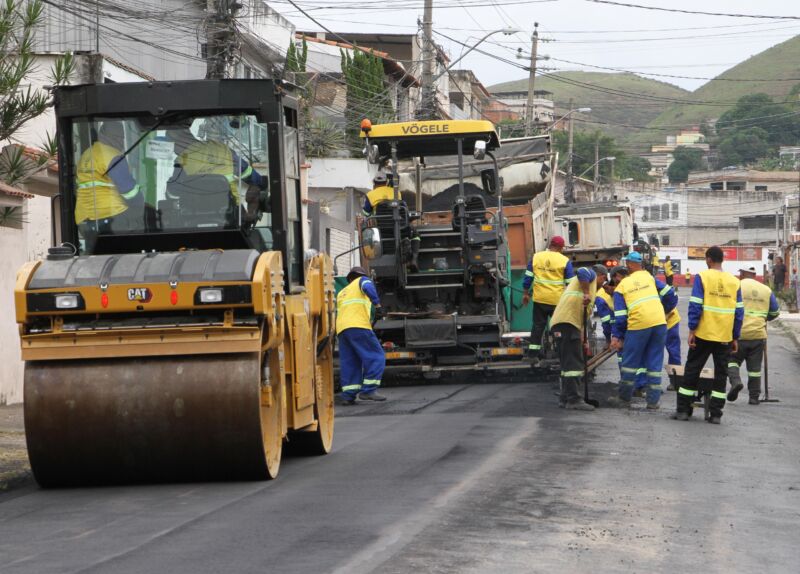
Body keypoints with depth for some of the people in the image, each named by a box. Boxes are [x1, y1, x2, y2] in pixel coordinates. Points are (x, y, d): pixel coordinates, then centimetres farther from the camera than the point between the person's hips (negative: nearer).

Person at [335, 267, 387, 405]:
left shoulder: (341, 293, 34)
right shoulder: (362, 280, 16)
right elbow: (368, 287, -7)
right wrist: (377, 304, -13)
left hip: (341, 329, 7)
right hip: (358, 326, -7)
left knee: (349, 362, 7)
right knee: (376, 357, -6)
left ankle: (348, 394, -4)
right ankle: (368, 389, -16)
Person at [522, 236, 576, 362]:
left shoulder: (536, 257, 2)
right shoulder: (565, 261, -5)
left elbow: (528, 277, 5)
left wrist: (526, 294, 14)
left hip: (540, 299, 2)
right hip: (558, 300, -2)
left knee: (538, 326, 10)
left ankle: (534, 354, 7)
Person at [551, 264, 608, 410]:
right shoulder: (591, 275, 7)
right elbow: (582, 272, -20)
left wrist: (582, 336, 31)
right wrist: (586, 293, -19)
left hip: (561, 323, 10)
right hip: (567, 321, -10)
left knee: (568, 363, 16)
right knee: (574, 363, -11)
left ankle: (565, 398, 20)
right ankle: (573, 400, -14)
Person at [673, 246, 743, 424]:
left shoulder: (702, 277, -5)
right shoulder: (734, 282, 5)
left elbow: (695, 306, -11)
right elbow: (739, 311, 5)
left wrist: (692, 330, -6)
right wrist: (735, 337, 11)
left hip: (703, 335, -2)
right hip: (725, 336, 2)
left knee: (692, 370, 8)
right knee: (721, 374, 8)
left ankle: (683, 410, 9)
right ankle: (715, 413, 6)